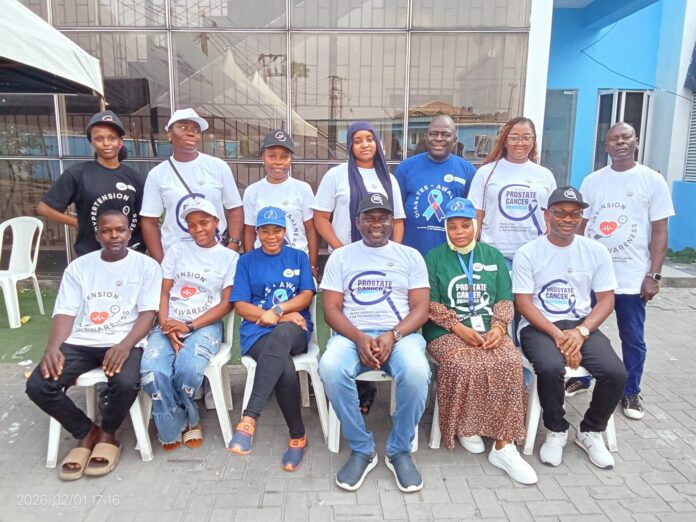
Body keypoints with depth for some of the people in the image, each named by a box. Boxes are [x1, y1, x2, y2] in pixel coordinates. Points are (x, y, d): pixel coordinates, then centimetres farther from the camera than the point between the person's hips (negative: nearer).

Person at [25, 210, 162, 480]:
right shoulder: (79, 267, 13)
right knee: (37, 385, -21)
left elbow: (148, 313, -5)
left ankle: (107, 434, 2)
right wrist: (53, 347, -14)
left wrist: (125, 346, -22)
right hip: (80, 342, 4)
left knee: (126, 383, -33)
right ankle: (86, 433, 6)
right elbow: (65, 313, 6)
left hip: (124, 343, -3)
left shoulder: (146, 265, 4)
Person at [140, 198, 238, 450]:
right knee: (152, 370, -27)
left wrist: (189, 326, -12)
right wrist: (167, 327, -10)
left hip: (205, 325, -2)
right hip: (170, 323, 2)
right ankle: (175, 426, 0)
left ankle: (185, 420, 2)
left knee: (188, 369, -31)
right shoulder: (177, 250, 14)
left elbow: (226, 304, 0)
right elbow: (163, 293, 8)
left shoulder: (230, 257, 7)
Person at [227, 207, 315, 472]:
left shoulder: (299, 257, 16)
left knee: (280, 336, -40)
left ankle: (249, 418, -45)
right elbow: (240, 305, 5)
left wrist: (277, 311, -14)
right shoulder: (247, 261, 14)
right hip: (258, 331, 0)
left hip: (294, 328, 0)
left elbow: (306, 296, 6)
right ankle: (298, 436, -16)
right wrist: (283, 316, -9)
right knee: (285, 369, -34)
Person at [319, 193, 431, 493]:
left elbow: (420, 309, 4)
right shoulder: (340, 257, 12)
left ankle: (400, 451, -7)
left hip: (401, 333, 0)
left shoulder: (410, 256, 12)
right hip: (352, 334, 1)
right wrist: (359, 338, -16)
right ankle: (361, 449, -10)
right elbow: (331, 310, 4)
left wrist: (393, 336, -16)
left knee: (416, 371, -34)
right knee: (330, 368, -34)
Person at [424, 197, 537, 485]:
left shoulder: (493, 256, 17)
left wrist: (498, 326, -9)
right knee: (463, 365, -33)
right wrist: (460, 328, -13)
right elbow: (431, 303, -1)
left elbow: (504, 299, 11)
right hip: (447, 332, -2)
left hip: (489, 331, 3)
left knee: (510, 362, -27)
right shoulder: (433, 258, 8)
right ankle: (465, 426, -3)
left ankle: (503, 446, -19)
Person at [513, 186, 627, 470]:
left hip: (582, 326, 3)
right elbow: (523, 303, -7)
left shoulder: (596, 252, 5)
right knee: (551, 368, -32)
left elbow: (606, 299, 3)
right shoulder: (527, 253, -3)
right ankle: (556, 431, -1)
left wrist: (581, 332, -13)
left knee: (616, 372, -21)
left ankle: (591, 431, 8)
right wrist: (557, 334, -18)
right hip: (539, 327, -3)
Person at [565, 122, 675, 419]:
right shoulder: (592, 181, 6)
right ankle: (581, 379, 30)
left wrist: (653, 275, -8)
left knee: (633, 338, 8)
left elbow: (659, 232, -2)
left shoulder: (652, 180, -1)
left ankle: (631, 392, 25)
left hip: (632, 276, -2)